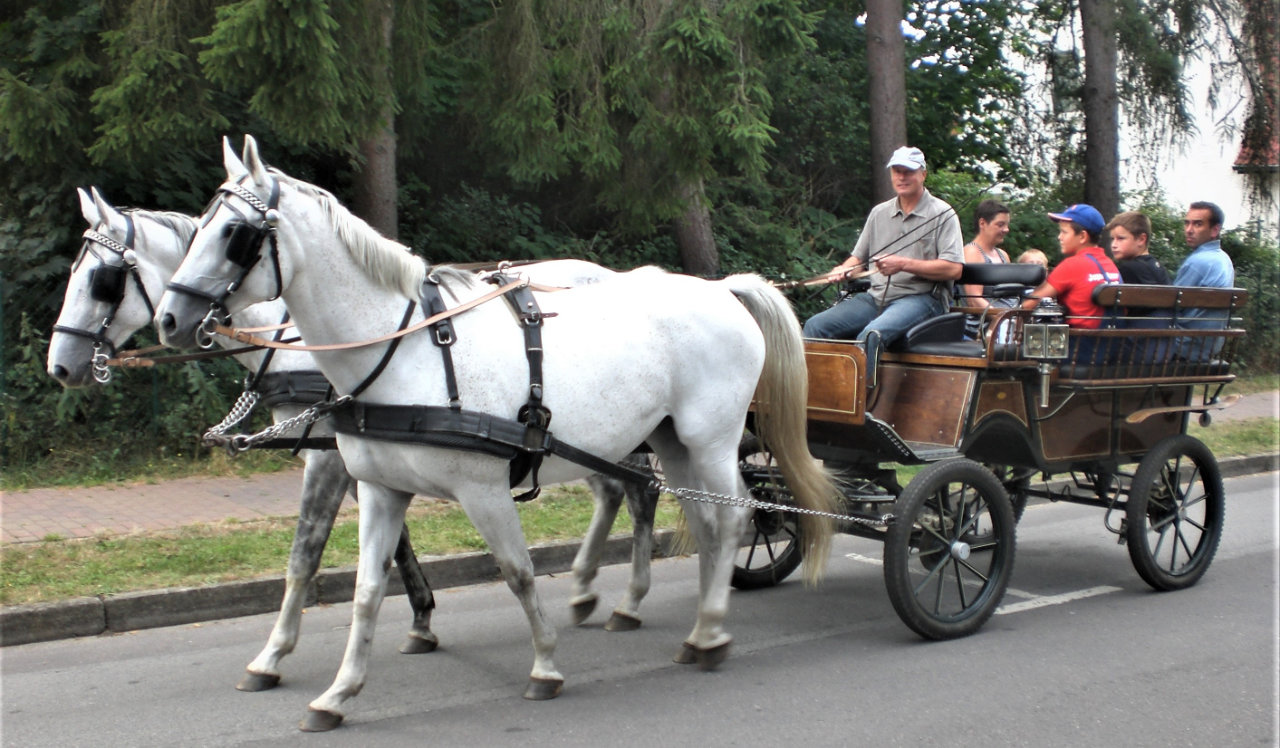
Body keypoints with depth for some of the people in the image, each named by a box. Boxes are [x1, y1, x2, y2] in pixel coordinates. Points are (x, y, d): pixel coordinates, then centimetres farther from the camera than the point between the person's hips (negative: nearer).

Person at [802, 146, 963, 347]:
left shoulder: (942, 214, 2)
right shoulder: (879, 213, 20)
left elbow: (954, 269, -9)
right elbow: (858, 258, 27)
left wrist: (903, 264, -14)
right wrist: (842, 270, 2)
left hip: (920, 298, -6)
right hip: (876, 297, 6)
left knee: (871, 334, -36)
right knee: (815, 325, -15)